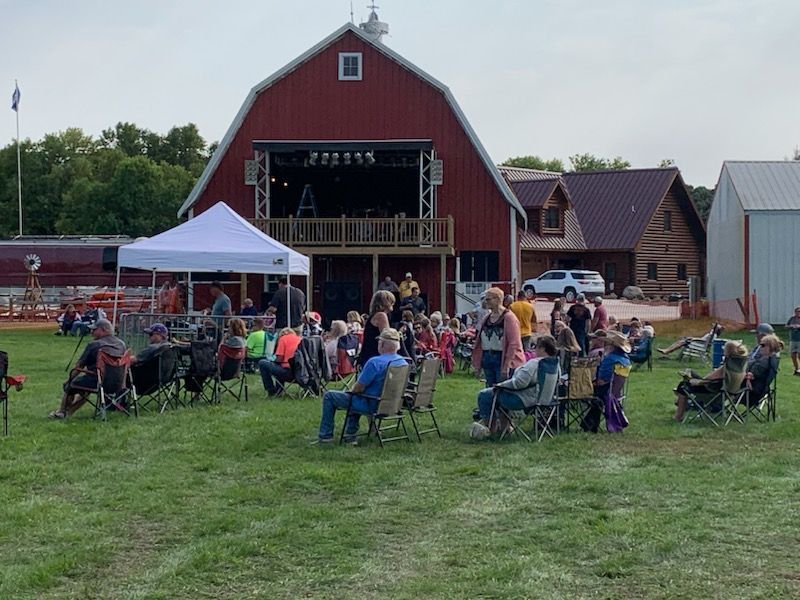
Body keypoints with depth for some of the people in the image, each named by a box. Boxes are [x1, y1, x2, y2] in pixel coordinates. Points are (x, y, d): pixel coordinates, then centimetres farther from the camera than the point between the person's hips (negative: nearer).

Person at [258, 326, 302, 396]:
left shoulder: (283, 338, -1)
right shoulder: (301, 339, 13)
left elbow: (279, 359, -6)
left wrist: (273, 361, 17)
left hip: (288, 372, -7)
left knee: (262, 363, 9)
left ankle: (271, 391, 13)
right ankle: (278, 390, 37)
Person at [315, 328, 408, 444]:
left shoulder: (375, 362, -26)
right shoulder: (403, 363, -1)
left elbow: (359, 388, -20)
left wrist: (353, 390, 4)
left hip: (371, 406, -8)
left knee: (329, 396, 7)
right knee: (355, 396, 37)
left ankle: (325, 435, 11)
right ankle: (351, 434, 36)